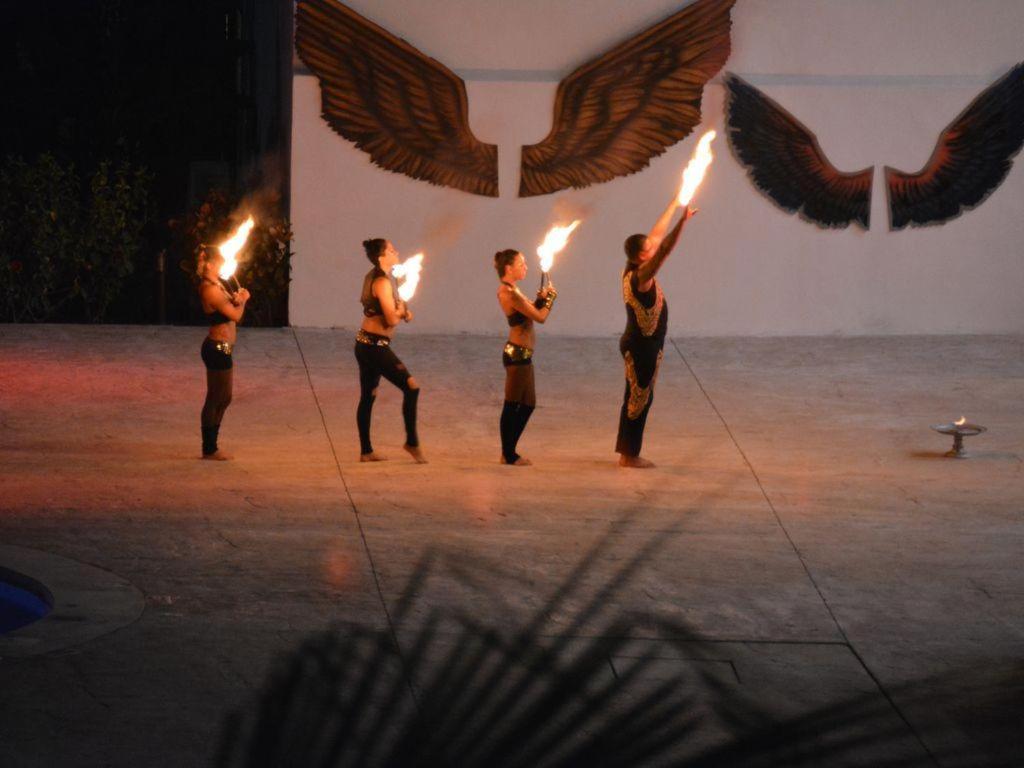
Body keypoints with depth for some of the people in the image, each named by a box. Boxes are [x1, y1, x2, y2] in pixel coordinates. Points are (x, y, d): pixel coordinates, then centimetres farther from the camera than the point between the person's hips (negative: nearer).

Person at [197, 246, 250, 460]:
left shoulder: (216, 284, 11)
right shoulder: (210, 289, -20)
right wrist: (242, 300, -2)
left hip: (222, 348, 11)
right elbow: (235, 315, -21)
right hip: (217, 348, -11)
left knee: (223, 398, 17)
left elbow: (230, 308, 19)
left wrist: (236, 299, -2)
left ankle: (211, 447, 25)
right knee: (215, 400, -2)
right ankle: (209, 449, 6)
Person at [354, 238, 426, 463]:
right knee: (411, 387, -6)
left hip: (365, 343, 10)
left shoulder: (372, 277, 12)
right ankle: (412, 442, 0)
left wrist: (401, 310, 7)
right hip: (376, 345, -10)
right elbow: (392, 320, -20)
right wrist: (402, 311, 2)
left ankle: (366, 451, 17)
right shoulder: (382, 282, -17)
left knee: (368, 396, 12)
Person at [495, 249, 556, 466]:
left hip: (522, 355, 11)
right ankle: (508, 455, 4)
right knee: (512, 405, -2)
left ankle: (509, 452, 21)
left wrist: (541, 299, 3)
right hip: (517, 354, -11)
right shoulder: (509, 292, -17)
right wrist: (550, 298, -1)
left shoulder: (511, 291, 15)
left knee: (528, 404, 15)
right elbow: (540, 317, -17)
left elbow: (531, 310, 18)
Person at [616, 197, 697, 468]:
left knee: (635, 398, 15)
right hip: (643, 347, -10)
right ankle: (630, 455, 5)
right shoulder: (640, 278, -22)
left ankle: (626, 452, 22)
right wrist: (683, 221, -41)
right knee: (640, 399, -2)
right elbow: (665, 249, -35)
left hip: (636, 345, 10)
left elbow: (657, 234, 11)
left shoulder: (633, 271, 4)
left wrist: (674, 204, 14)